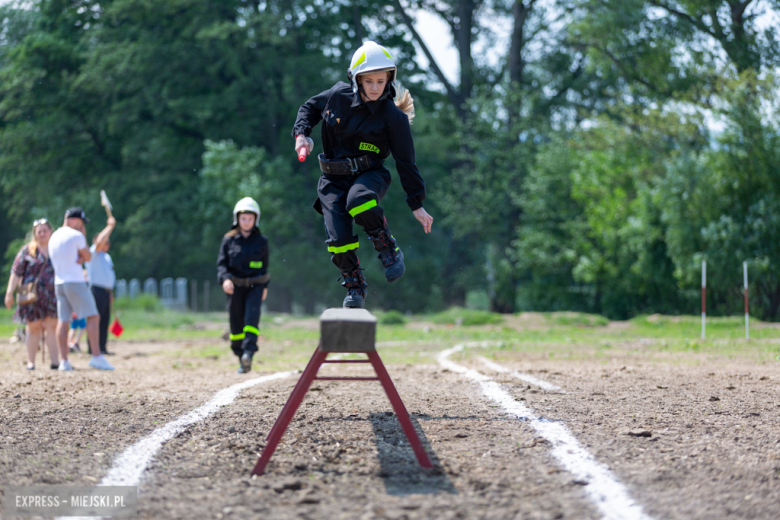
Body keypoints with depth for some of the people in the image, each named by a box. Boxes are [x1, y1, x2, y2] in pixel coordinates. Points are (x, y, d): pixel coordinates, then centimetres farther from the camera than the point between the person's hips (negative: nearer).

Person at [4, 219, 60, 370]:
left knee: (52, 327, -7)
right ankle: (30, 362, 10)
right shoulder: (27, 251, 5)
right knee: (33, 328, 4)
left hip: (52, 295, 0)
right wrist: (10, 293, -4)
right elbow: (16, 273, 3)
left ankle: (55, 361, -8)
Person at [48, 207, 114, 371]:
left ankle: (64, 361, 2)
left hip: (59, 283, 8)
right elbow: (88, 257, 3)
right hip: (75, 282, -8)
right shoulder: (76, 235, -8)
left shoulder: (53, 237, 16)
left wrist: (80, 259, -3)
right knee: (93, 317, -6)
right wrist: (84, 236, 11)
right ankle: (96, 356, -15)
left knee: (62, 321, 5)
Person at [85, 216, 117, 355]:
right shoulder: (93, 253, -5)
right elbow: (100, 241, -24)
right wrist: (110, 226, -20)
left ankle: (103, 348, 11)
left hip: (106, 291, 9)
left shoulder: (106, 256, 22)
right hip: (97, 290, -9)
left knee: (105, 321, 8)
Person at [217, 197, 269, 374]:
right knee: (236, 322, 2)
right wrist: (225, 279, -18)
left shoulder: (261, 241, 4)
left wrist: (265, 286, 13)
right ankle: (241, 360, 12)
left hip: (255, 285, -1)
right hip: (235, 286, 1)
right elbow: (221, 263, 0)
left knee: (252, 315, -21)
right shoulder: (229, 240, 2)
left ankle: (249, 351, -32)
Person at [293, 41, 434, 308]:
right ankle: (355, 287, 13)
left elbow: (405, 162, -5)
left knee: (358, 201, -39)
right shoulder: (339, 95, -4)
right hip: (334, 178, 3)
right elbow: (310, 107, 17)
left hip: (369, 174, -3)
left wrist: (417, 204, -4)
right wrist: (302, 133, -3)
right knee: (339, 239, -12)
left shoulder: (393, 117, -10)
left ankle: (388, 248, -13)